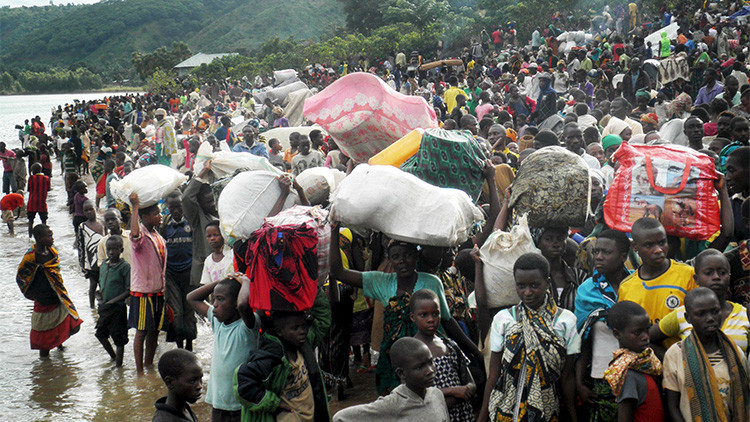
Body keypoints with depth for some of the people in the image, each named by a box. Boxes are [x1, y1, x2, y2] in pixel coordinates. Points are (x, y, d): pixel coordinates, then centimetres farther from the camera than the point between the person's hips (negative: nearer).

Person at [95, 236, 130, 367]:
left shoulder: (125, 267, -13)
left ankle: (118, 365, 12)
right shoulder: (103, 265, 6)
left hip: (118, 308, -7)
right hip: (104, 307, 7)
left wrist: (112, 301, -21)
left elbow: (129, 290, -15)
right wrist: (102, 301, 4)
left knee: (119, 339, 1)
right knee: (100, 334, 16)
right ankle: (113, 357, 36)